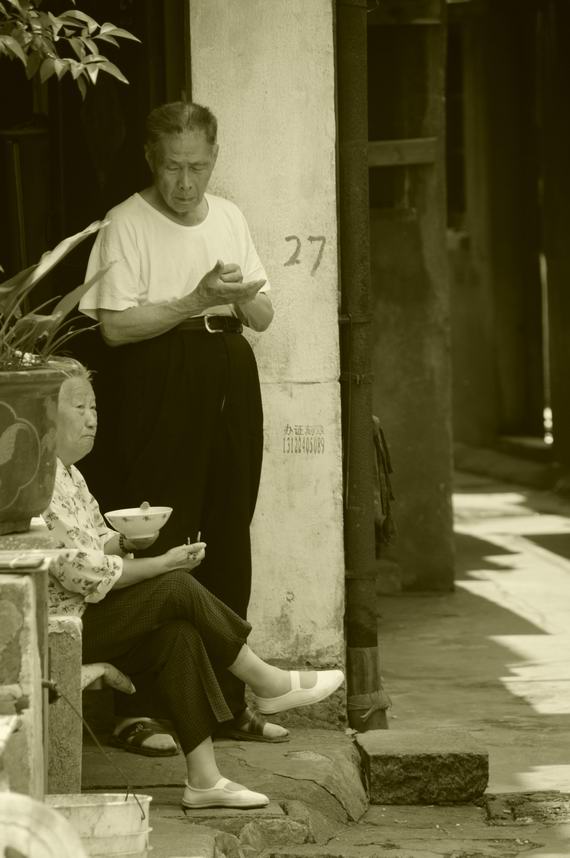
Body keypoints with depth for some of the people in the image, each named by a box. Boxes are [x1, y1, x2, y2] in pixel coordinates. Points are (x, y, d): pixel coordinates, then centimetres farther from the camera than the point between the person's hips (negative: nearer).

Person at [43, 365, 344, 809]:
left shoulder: (67, 472, 16)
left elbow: (94, 542, 21)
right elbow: (80, 570, -22)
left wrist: (125, 541, -2)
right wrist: (162, 564, -14)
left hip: (83, 615, 10)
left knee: (177, 633, -12)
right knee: (176, 590, -18)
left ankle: (204, 779, -15)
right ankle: (266, 682, -3)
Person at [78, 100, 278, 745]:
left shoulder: (229, 218, 13)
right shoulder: (126, 224, -6)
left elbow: (264, 318, 16)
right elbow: (115, 326, -14)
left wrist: (243, 296, -7)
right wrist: (197, 301, -19)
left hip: (230, 384, 6)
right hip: (156, 387, -6)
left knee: (229, 541, 9)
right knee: (154, 547, -8)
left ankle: (227, 702, 17)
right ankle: (137, 706, -4)